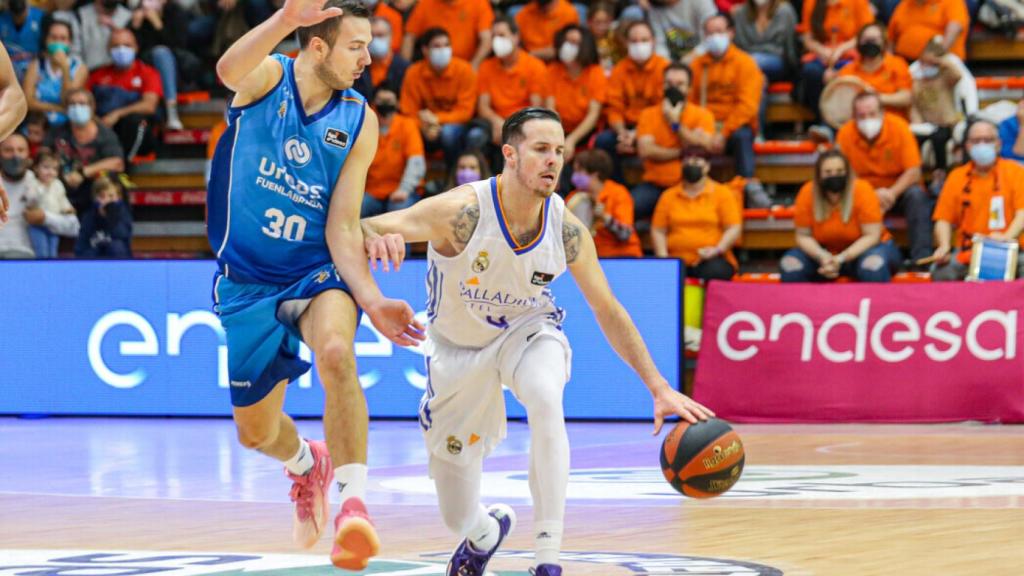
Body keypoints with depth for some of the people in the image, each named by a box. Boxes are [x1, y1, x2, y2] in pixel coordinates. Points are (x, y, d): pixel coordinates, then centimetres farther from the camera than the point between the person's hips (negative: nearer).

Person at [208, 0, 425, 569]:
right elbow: (229, 70, -35)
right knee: (254, 431, 12)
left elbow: (343, 226, -5)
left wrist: (371, 299, -22)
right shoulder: (266, 78, -8)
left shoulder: (359, 122, -3)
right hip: (248, 281, 1)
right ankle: (306, 465, 49)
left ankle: (354, 501, -34)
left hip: (318, 272, -1)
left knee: (336, 352, -35)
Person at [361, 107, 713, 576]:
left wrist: (659, 388, -11)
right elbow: (358, 229, -38)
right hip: (457, 345, -1)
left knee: (546, 400, -37)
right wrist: (376, 237, -63)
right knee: (457, 516, 7)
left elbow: (609, 313, -7)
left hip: (527, 330, 1)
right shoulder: (464, 212, -31)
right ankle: (485, 532, 49)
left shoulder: (566, 230, -20)